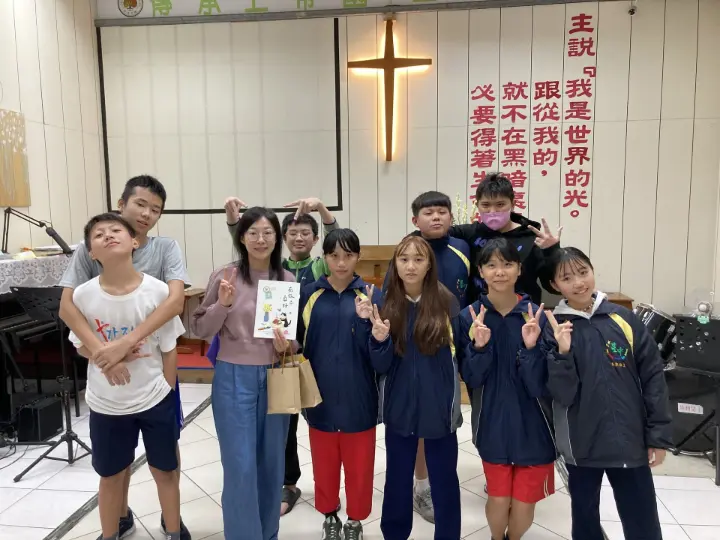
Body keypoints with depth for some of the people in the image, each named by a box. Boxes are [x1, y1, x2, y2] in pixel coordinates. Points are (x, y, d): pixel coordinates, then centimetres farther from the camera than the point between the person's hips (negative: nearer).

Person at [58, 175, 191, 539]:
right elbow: (67, 306, -15)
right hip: (108, 369, 1)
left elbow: (176, 301, -25)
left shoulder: (166, 249, -10)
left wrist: (126, 342, -33)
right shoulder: (90, 249, -7)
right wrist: (99, 350, -31)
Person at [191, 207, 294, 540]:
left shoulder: (287, 280, 1)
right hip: (234, 378, -3)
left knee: (271, 463, 15)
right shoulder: (224, 277, -6)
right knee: (240, 466, 0)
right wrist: (222, 304, -19)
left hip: (275, 378, 3)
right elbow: (199, 329, -3)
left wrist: (287, 346, -11)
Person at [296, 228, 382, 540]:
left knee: (359, 464, 13)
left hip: (358, 396, -1)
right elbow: (299, 343, 5)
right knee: (324, 462, 17)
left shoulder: (370, 295, -5)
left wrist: (364, 319, -23)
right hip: (321, 394, 1)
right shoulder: (309, 294, -1)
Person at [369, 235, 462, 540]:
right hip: (399, 405, 1)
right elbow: (380, 366, -7)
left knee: (444, 478, 14)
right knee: (398, 478, 17)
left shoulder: (446, 301, -8)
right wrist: (379, 339, -24)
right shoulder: (385, 304, -5)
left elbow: (460, 352, 2)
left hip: (439, 405, -1)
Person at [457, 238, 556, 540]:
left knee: (524, 503, 11)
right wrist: (479, 346, -25)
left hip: (533, 425, 0)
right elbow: (471, 379, -8)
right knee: (498, 498, 12)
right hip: (492, 423, 0)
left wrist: (531, 347, -28)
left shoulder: (537, 315, -11)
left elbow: (540, 387, -12)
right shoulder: (471, 316, -8)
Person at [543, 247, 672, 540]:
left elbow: (653, 378, -1)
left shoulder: (624, 319, -5)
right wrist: (563, 353, -27)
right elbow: (562, 394, -12)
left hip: (630, 441, 0)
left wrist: (658, 436, -1)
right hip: (581, 443, 0)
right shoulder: (554, 329, -8)